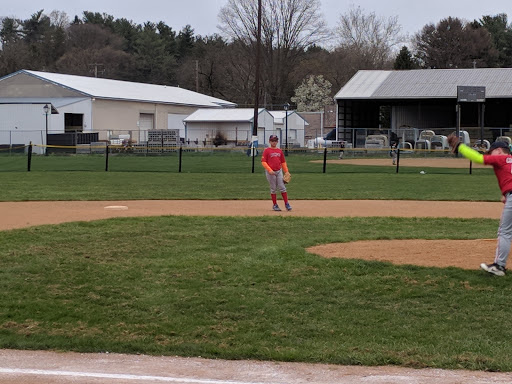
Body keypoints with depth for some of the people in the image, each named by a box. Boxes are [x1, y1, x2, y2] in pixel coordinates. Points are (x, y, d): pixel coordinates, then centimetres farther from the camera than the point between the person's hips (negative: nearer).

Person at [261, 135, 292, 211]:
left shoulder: (280, 151, 11)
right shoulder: (266, 150, -2)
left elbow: (283, 162, 15)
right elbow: (263, 162, -7)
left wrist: (287, 172, 8)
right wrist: (270, 170, -18)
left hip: (279, 171, 3)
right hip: (270, 172, -3)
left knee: (282, 187, -2)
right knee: (273, 189, 3)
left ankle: (286, 204, 1)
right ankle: (275, 205, 12)